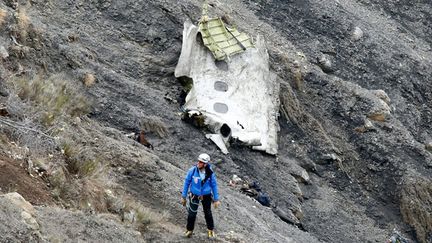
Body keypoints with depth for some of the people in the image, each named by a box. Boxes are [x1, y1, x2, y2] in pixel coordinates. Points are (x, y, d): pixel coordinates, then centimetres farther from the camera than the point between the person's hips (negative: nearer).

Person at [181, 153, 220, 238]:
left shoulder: (210, 173, -18)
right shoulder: (192, 170, -20)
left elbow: (214, 185, -6)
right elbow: (187, 182, -8)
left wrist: (216, 199, -3)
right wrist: (183, 196, -3)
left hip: (206, 195, 1)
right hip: (194, 195, -1)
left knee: (208, 213, 15)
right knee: (192, 213, -1)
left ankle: (210, 230, 37)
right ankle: (189, 230, 22)